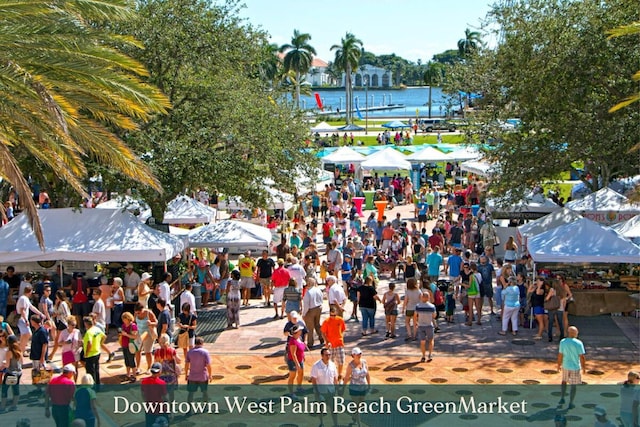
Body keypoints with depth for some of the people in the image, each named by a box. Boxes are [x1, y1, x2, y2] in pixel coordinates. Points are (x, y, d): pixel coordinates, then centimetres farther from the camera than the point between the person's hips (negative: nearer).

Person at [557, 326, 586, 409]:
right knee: (573, 385, 9)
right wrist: (584, 367, -2)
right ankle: (570, 404, 14)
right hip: (575, 367, -3)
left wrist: (559, 365, 10)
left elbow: (560, 355, -4)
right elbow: (582, 357, -14)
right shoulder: (578, 343, -17)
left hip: (565, 366, 3)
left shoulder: (563, 342, -9)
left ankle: (562, 399, 25)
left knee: (564, 381, 25)